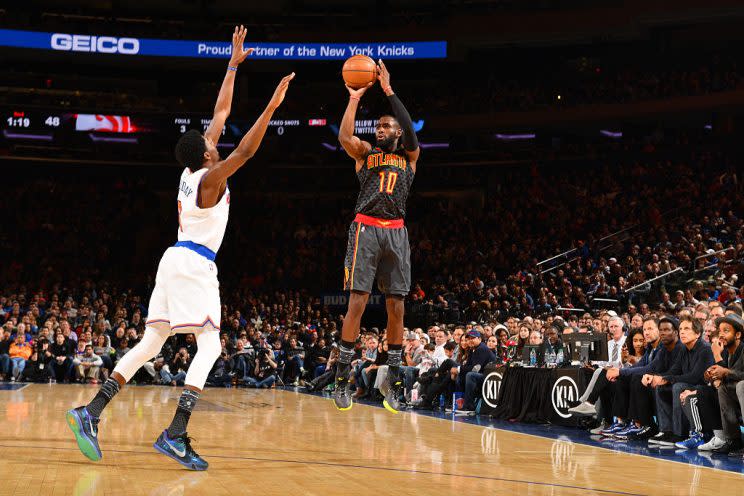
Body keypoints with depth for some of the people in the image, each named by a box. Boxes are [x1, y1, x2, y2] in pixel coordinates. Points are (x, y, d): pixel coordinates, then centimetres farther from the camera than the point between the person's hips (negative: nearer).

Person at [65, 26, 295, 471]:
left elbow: (220, 113, 17)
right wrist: (272, 107, -29)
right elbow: (244, 152, -26)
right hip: (195, 265, -9)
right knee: (210, 346, -9)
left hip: (178, 260, 9)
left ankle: (92, 412, 3)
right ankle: (175, 435, -20)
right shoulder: (210, 178, -11)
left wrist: (234, 63, 21)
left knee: (152, 342, 10)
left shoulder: (193, 169, 11)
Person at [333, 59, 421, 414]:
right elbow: (344, 136, -8)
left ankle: (393, 380, 9)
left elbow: (410, 132, -6)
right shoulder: (365, 154, 13)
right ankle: (342, 378, -4)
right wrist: (354, 99, -7)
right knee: (357, 301, -9)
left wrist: (389, 91, -8)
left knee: (396, 306, 1)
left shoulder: (409, 156, 14)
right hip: (366, 229, -2)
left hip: (396, 233, 2)